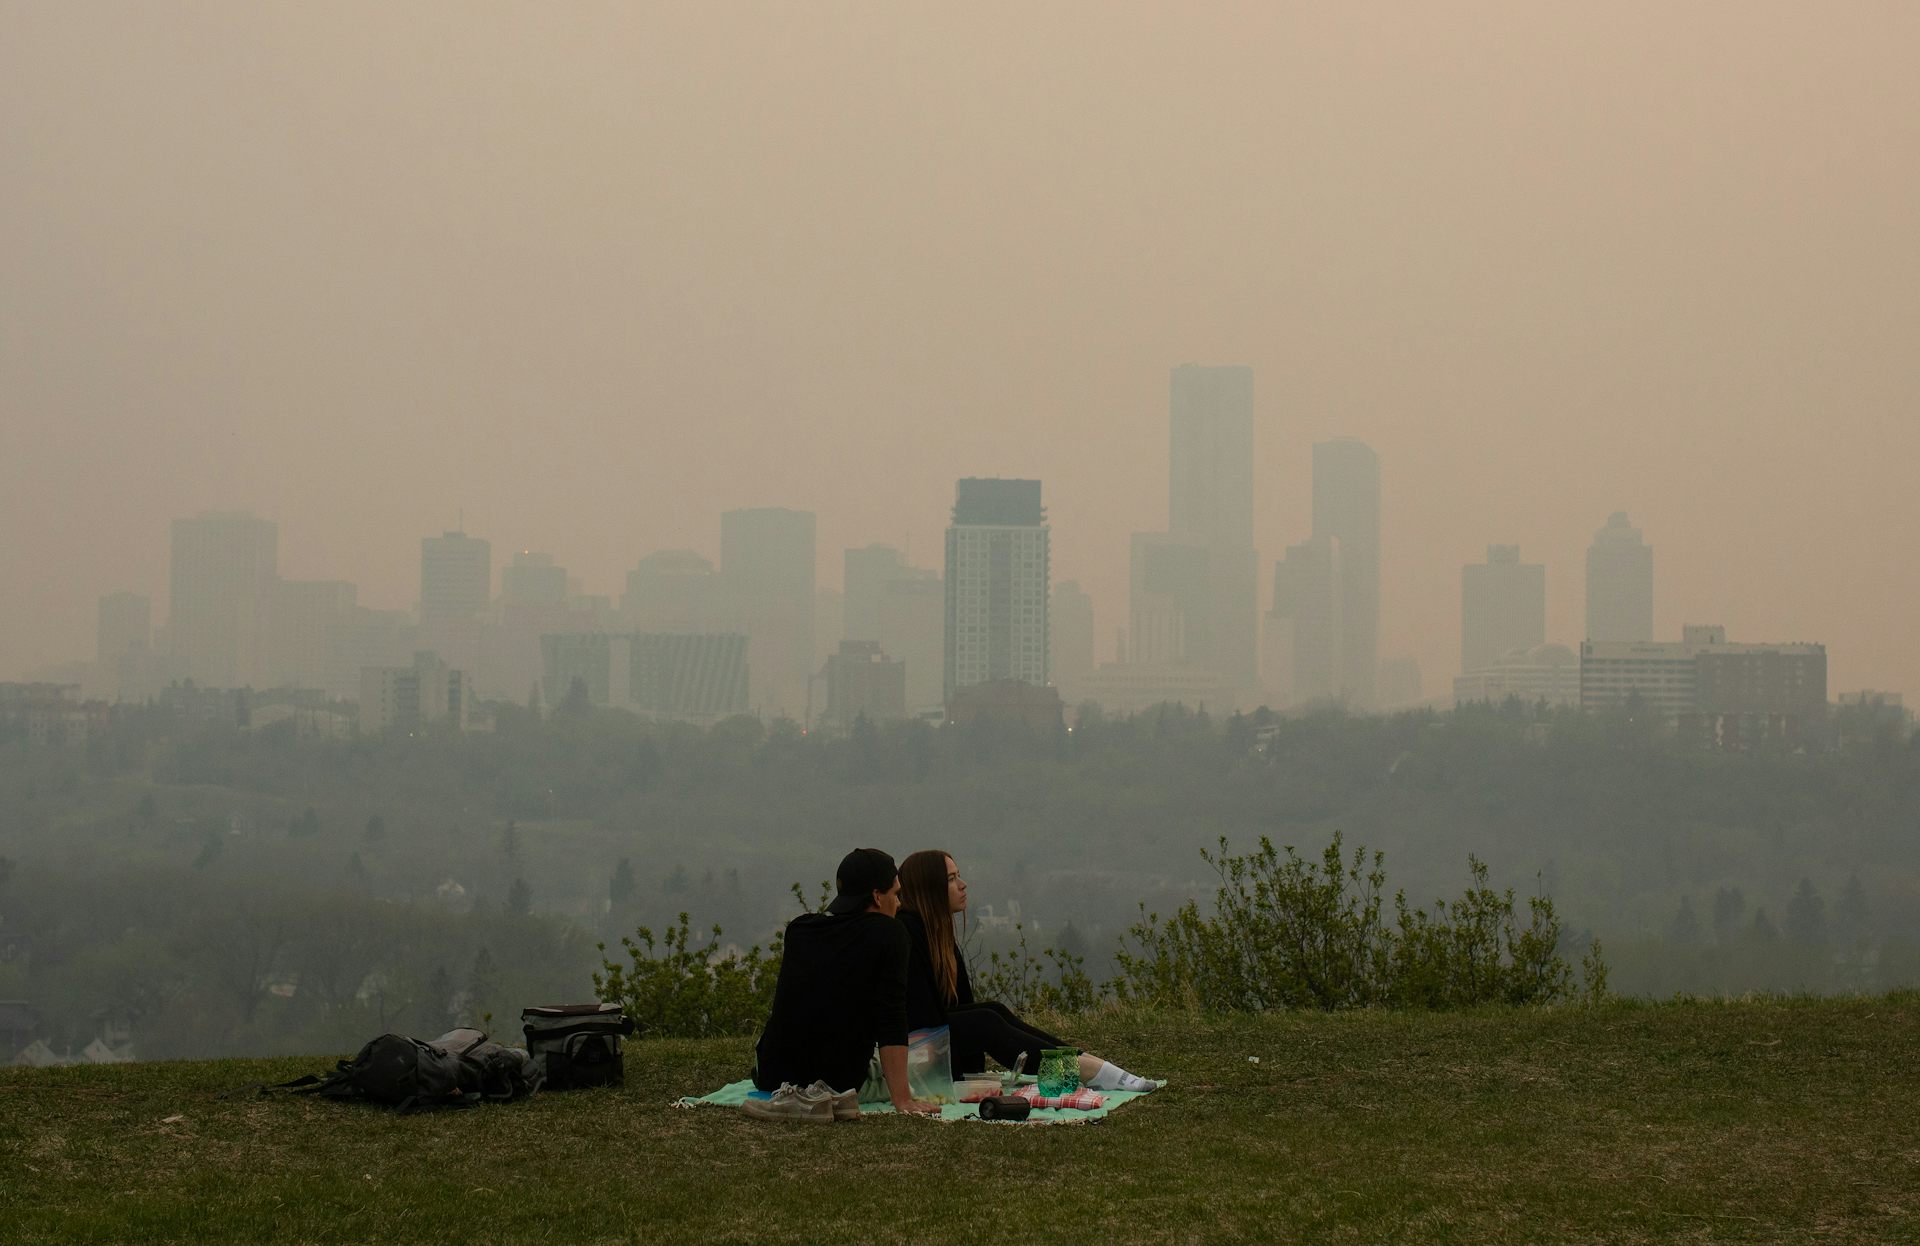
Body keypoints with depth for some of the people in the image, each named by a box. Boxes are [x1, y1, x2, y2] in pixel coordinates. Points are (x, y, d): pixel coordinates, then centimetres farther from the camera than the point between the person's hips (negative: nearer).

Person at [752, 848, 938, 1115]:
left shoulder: (798, 928, 5)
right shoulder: (889, 934, -10)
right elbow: (892, 1023, -17)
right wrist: (902, 1099, -17)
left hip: (772, 1076, 3)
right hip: (838, 1083, -3)